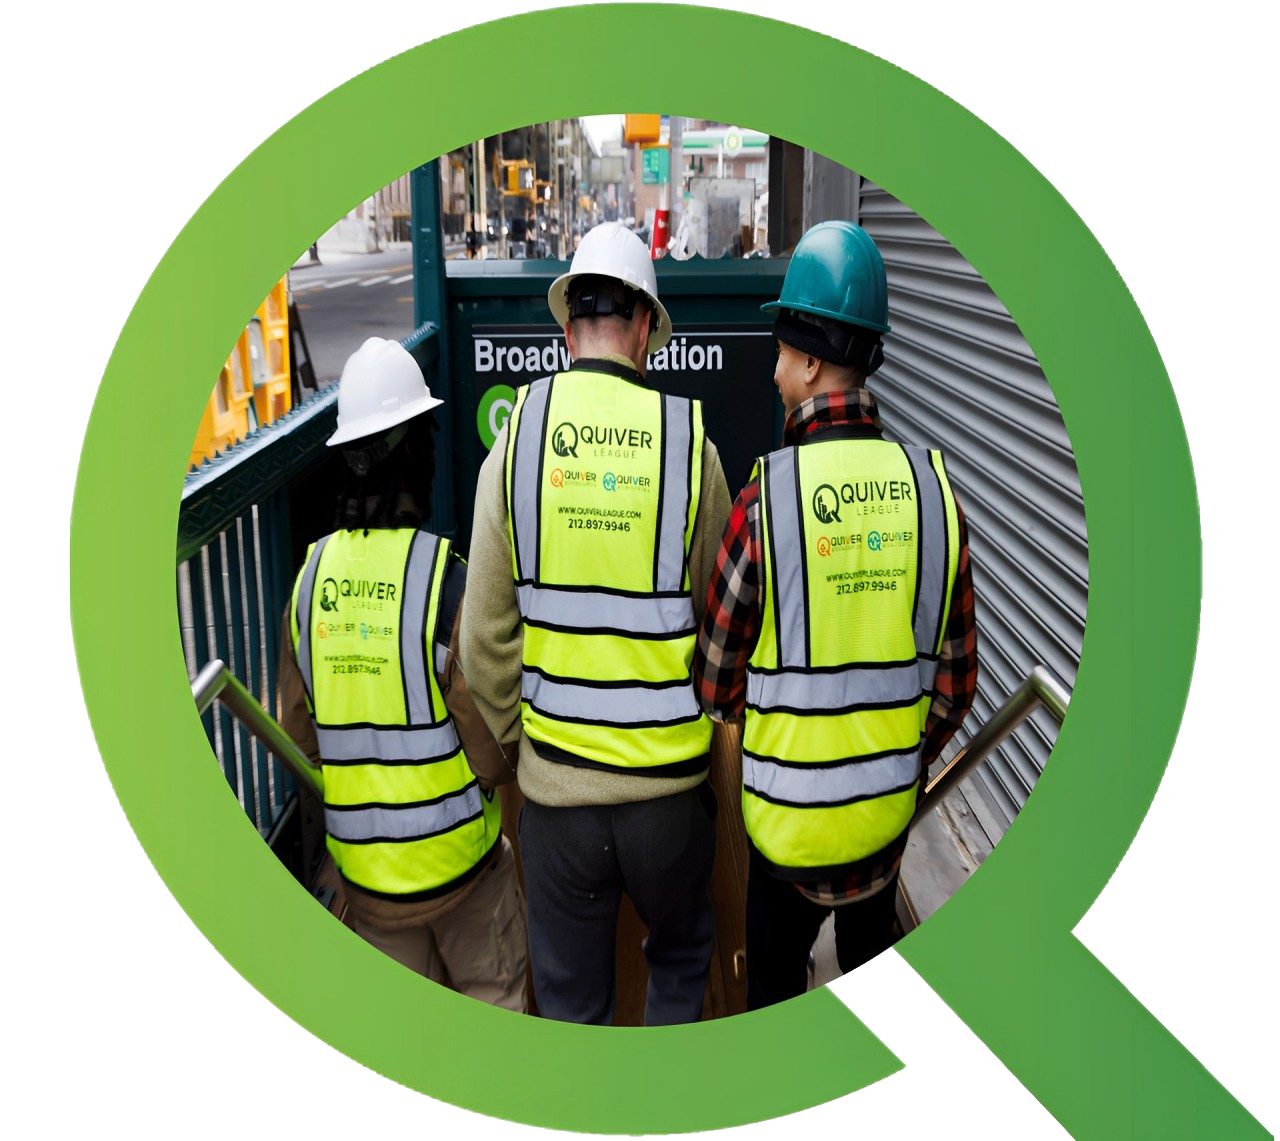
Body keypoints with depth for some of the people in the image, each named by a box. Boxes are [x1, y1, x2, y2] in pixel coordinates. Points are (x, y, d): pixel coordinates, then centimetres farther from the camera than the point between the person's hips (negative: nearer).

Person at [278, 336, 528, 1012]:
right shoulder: (452, 579, -21)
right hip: (456, 854, -4)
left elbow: (298, 733, 4)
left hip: (358, 859, 5)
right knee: (494, 1003, 16)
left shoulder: (311, 576, -5)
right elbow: (491, 754, -18)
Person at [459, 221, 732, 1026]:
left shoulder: (519, 433, -7)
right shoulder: (686, 436, -9)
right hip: (670, 777, 0)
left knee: (570, 997, 18)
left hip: (555, 778, 1)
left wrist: (516, 737, 12)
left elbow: (486, 634, -5)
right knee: (682, 959, 26)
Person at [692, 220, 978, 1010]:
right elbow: (956, 677, -2)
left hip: (791, 809, -3)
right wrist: (910, 760, 15)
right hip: (890, 808, 4)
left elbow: (718, 681, -11)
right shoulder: (934, 487, -9)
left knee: (775, 978, 19)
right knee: (872, 962, 26)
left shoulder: (768, 495, -20)